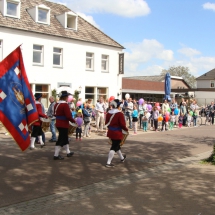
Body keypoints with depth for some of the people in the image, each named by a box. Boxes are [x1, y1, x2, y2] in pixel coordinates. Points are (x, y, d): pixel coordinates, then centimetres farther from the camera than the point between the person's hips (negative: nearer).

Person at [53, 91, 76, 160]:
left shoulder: (56, 104, 9)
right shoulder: (65, 104, -20)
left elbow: (56, 114, 17)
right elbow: (68, 116, -23)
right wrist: (74, 121, -8)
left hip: (59, 124, 10)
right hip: (64, 125, -10)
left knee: (65, 138, 20)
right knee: (61, 140, -3)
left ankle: (68, 152, 32)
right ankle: (56, 155, 0)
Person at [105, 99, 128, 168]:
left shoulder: (108, 113, 4)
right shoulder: (119, 113, -18)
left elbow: (106, 123, 10)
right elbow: (122, 124, -18)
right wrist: (126, 129, -1)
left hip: (110, 132, 8)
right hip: (117, 133, -8)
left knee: (116, 145, 23)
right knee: (114, 147, -1)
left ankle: (122, 158, 44)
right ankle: (108, 163, -3)